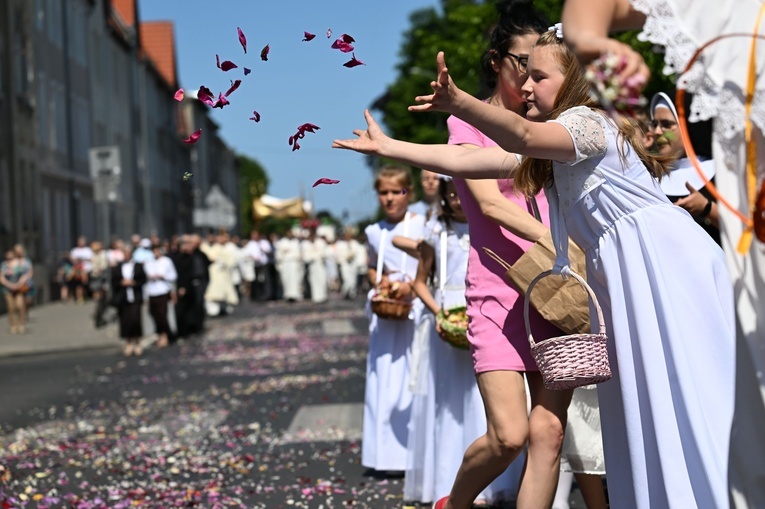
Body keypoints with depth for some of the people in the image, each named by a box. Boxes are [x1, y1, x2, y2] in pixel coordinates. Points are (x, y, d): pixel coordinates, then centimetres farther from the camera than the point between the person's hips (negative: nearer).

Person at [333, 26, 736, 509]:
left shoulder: (587, 120, -9)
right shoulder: (547, 153, 18)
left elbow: (523, 135, -31)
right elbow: (465, 160, 14)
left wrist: (459, 103, -47)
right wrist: (387, 147, 13)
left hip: (663, 260, -9)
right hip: (623, 272, 9)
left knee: (684, 397, -8)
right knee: (640, 408, 7)